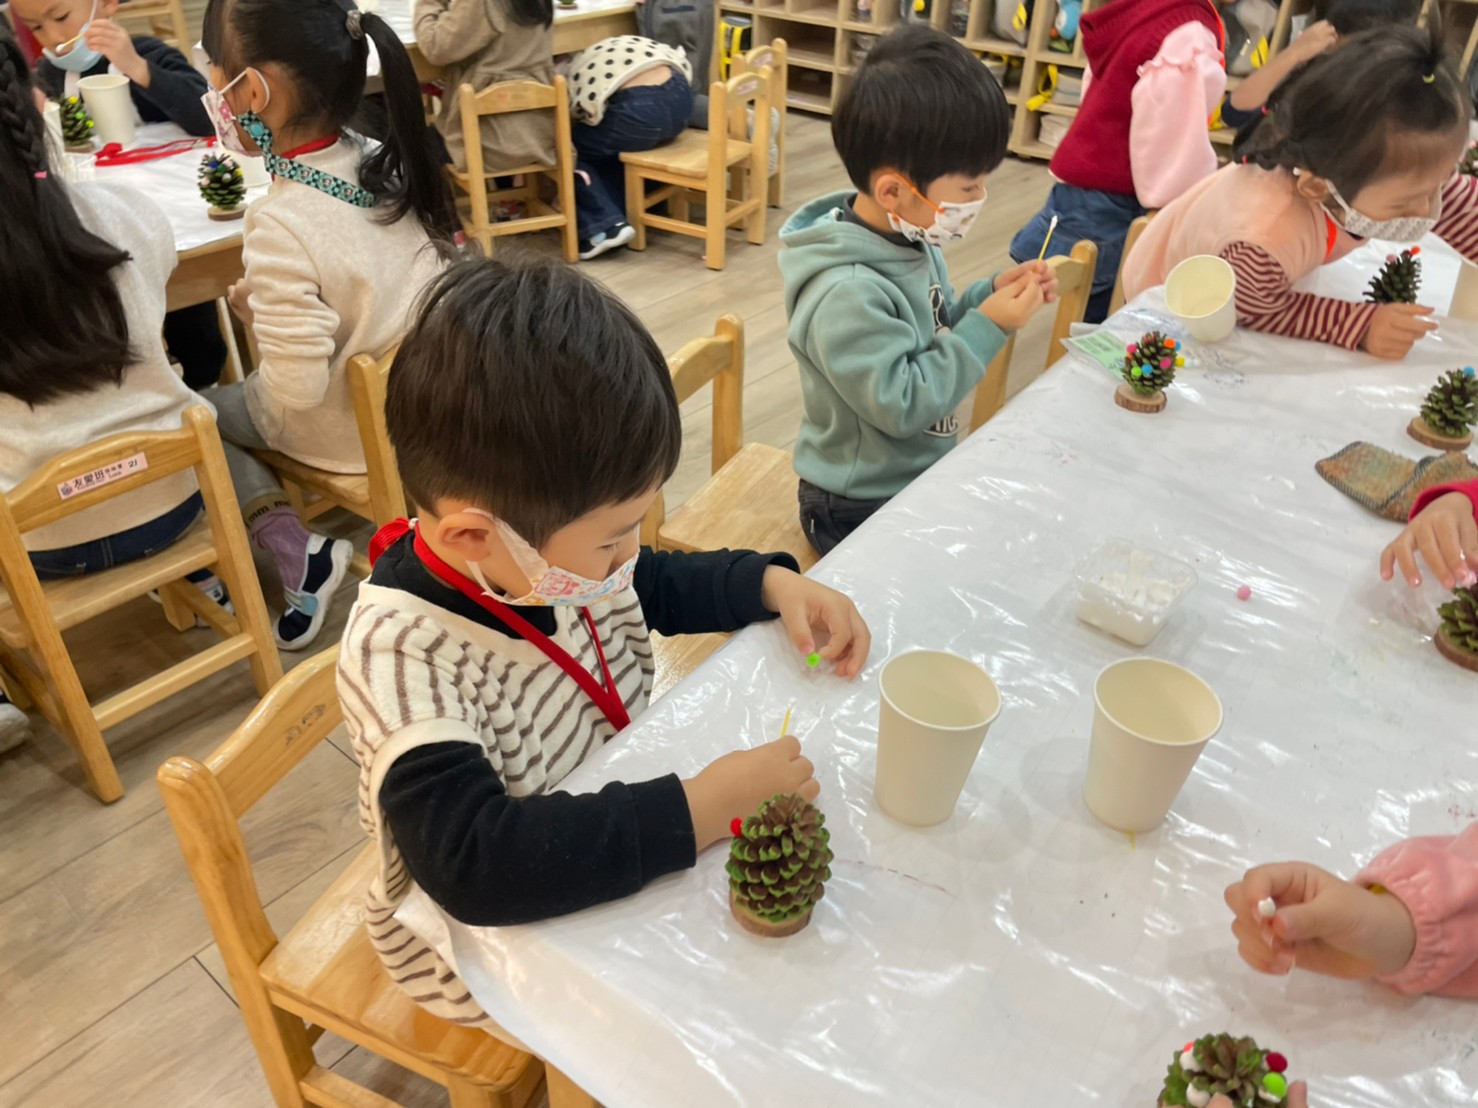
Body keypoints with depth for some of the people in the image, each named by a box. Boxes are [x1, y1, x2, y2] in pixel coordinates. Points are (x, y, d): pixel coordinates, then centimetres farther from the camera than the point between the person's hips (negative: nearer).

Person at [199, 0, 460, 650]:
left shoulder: (282, 226, -28)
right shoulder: (391, 166, -7)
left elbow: (296, 388, -26)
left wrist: (257, 313, -7)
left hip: (346, 431, -7)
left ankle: (292, 550, 5)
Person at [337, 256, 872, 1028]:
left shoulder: (548, 547, -14)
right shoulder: (400, 652, -34)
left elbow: (659, 585, 7)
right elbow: (473, 863, -43)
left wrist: (775, 584, -10)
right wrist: (703, 809, -40)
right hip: (489, 933, -6)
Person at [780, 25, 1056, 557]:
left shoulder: (912, 238, -3)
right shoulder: (847, 294, -31)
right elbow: (901, 405, -29)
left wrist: (991, 295, -5)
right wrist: (989, 327, -24)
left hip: (923, 478, 9)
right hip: (862, 512, -8)